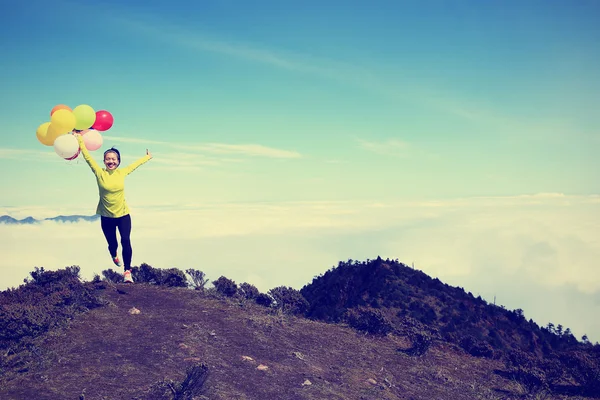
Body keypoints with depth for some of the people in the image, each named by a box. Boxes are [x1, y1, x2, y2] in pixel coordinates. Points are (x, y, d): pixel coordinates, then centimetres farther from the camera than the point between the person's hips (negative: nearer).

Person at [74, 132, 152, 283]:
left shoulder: (122, 173, -2)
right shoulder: (100, 173, -8)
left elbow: (135, 164, 14)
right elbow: (88, 157, -11)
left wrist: (147, 157, 29)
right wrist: (80, 140, -14)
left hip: (123, 215, 0)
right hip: (107, 217, 0)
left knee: (126, 241, -18)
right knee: (112, 243, 15)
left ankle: (127, 272, -14)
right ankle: (114, 256, 52)